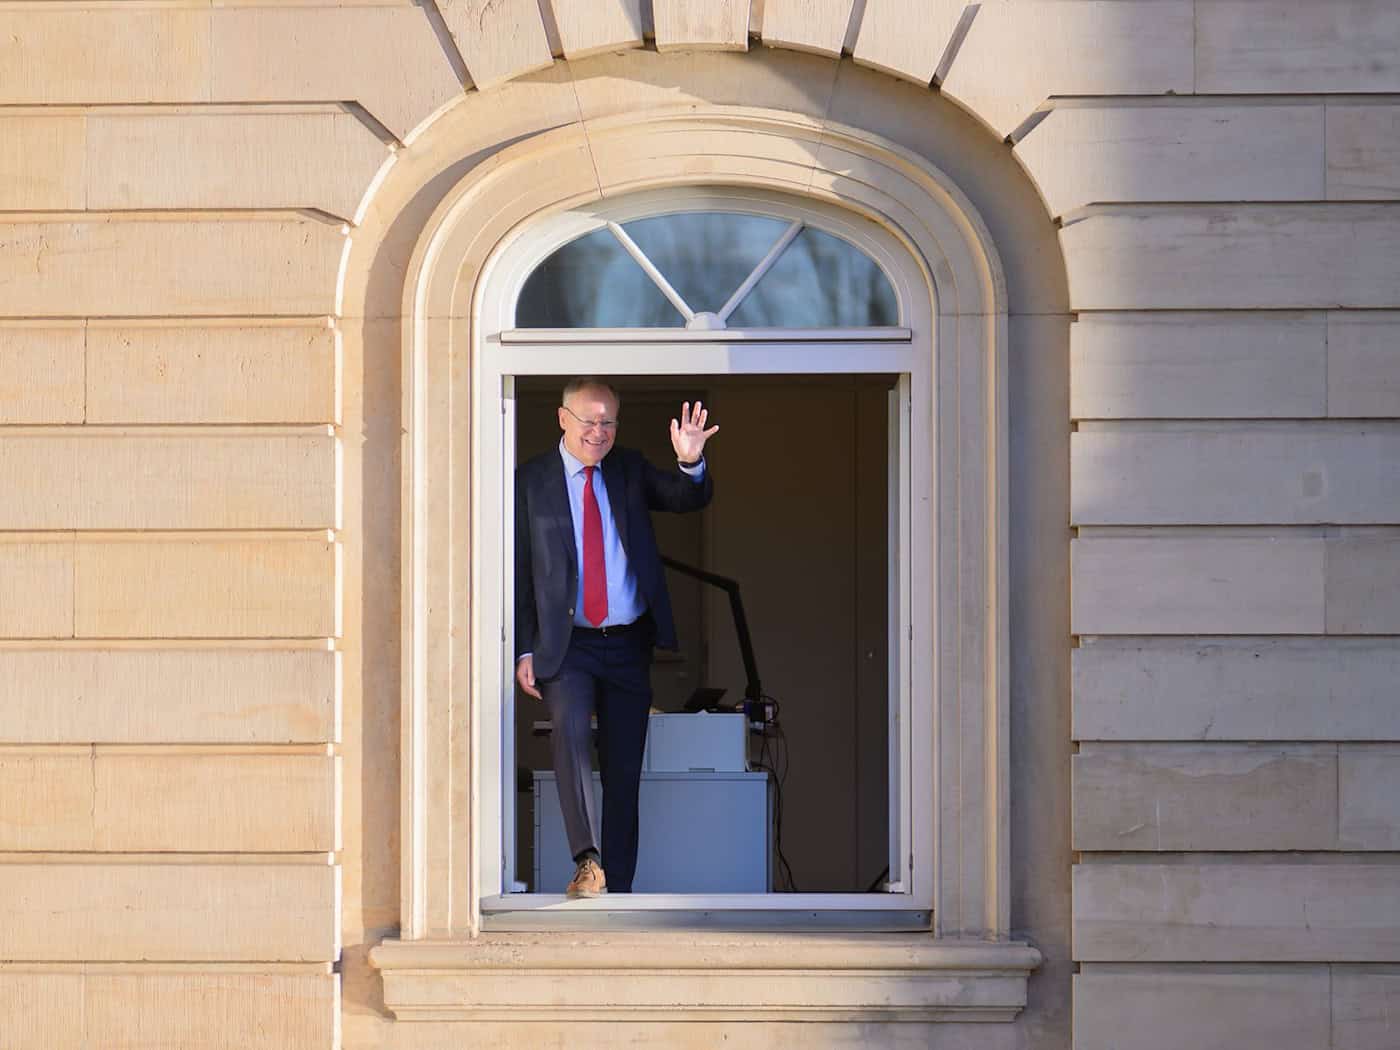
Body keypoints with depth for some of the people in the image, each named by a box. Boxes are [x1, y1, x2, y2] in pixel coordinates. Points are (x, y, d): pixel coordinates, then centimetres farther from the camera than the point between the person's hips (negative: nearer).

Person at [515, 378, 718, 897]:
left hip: (628, 644, 3)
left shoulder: (630, 470, 9)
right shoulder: (531, 480, 1)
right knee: (570, 729, -28)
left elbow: (688, 500, -3)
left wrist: (691, 464, -26)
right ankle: (587, 862, -34)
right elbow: (520, 571, 1)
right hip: (566, 645, -3)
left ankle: (618, 888, 10)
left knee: (624, 771, 4)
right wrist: (524, 650, -5)